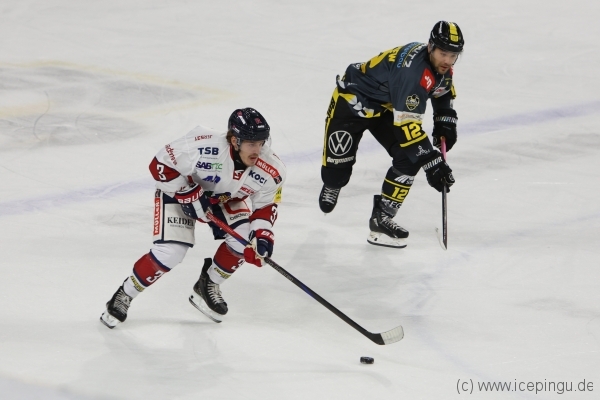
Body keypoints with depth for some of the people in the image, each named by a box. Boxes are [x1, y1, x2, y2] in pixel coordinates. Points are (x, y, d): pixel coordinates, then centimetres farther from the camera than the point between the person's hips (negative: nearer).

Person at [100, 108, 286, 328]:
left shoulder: (272, 171, -25)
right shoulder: (204, 148, -40)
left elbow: (265, 205, -8)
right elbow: (161, 164, -29)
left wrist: (263, 236, -24)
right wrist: (188, 196, -29)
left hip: (227, 198, 5)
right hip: (180, 189, -5)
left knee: (244, 238, -17)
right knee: (171, 251, -18)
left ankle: (208, 287, 10)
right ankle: (124, 296, 3)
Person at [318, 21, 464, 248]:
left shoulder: (440, 66, -12)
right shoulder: (412, 70, -39)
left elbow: (443, 92, 15)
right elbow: (407, 125, -40)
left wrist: (445, 123, 0)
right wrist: (433, 164, -39)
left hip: (386, 107, 8)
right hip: (352, 99, -7)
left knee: (410, 158, -10)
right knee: (339, 163, -2)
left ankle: (382, 218, -2)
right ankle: (331, 187, 36)